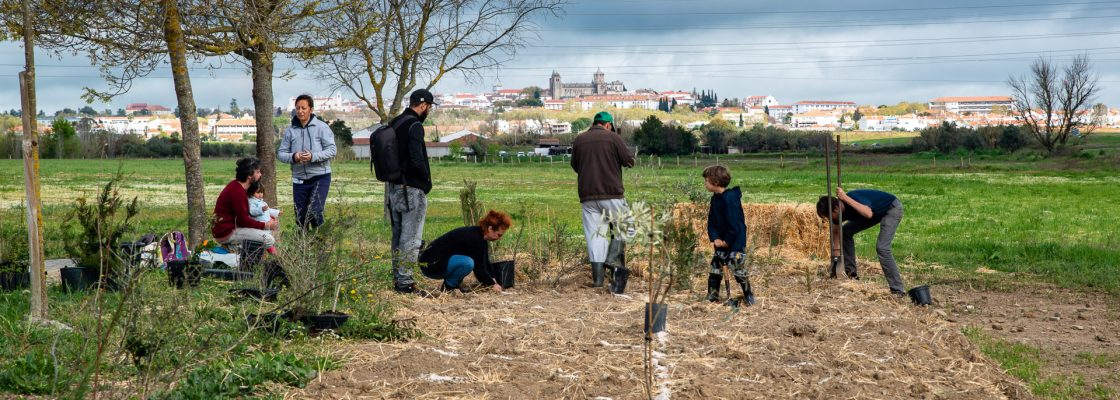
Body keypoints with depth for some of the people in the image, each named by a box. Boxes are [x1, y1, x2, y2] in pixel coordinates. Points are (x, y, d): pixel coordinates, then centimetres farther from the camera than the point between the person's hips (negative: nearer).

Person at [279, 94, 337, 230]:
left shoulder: (321, 127, -3)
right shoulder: (290, 131, 5)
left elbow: (331, 150, -8)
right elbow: (281, 153, 5)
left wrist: (313, 157, -22)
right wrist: (293, 157, -17)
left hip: (320, 177, -4)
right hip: (299, 179, 4)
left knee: (315, 212, -13)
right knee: (300, 216, 8)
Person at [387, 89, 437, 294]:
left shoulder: (393, 124, 11)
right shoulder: (415, 126, -16)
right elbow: (416, 160, -24)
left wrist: (392, 175, 14)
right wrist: (427, 179, -7)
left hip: (393, 187, 9)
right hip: (412, 190, -9)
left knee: (398, 236, 15)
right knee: (411, 239, -4)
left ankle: (397, 279, 20)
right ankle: (404, 282, -4)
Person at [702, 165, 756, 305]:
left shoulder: (730, 198, -21)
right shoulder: (715, 199, 7)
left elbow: (734, 224, -22)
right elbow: (711, 222, 9)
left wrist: (727, 241, -16)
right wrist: (714, 238, -6)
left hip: (735, 243, -9)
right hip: (721, 243, 9)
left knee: (739, 271, -5)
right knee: (714, 271, 10)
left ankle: (749, 298, 8)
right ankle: (712, 298, 19)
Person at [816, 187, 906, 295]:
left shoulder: (854, 198, -34)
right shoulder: (840, 211, -11)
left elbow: (869, 214, -52)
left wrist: (846, 198, -50)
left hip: (892, 208, -8)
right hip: (878, 212, 8)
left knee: (882, 247, -22)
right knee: (846, 232, 4)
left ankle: (898, 291, -20)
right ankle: (850, 272, 12)